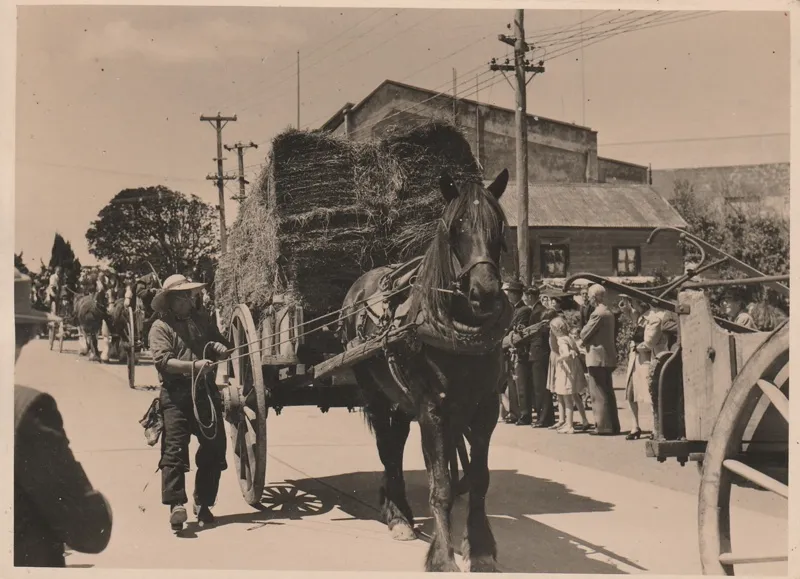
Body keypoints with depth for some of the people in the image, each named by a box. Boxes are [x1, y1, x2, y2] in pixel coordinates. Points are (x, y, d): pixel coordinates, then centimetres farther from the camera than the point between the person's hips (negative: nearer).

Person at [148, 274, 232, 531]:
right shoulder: (160, 327, 2)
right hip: (176, 395, -5)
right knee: (175, 449, -13)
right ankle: (176, 505, -13)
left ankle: (203, 504, 18)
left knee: (214, 447, 5)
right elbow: (163, 360, -13)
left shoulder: (201, 320, 18)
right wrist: (193, 365, -26)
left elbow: (221, 349, 24)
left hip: (206, 392, 5)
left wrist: (219, 348, -1)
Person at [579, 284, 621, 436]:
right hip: (608, 357, 9)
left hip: (597, 357, -9)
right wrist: (587, 341, 8)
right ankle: (612, 425, 16)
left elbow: (584, 335, -14)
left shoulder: (597, 313, -16)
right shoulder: (608, 312, 14)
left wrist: (584, 341, 7)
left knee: (598, 394, -5)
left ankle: (602, 426, -4)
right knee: (608, 393, 13)